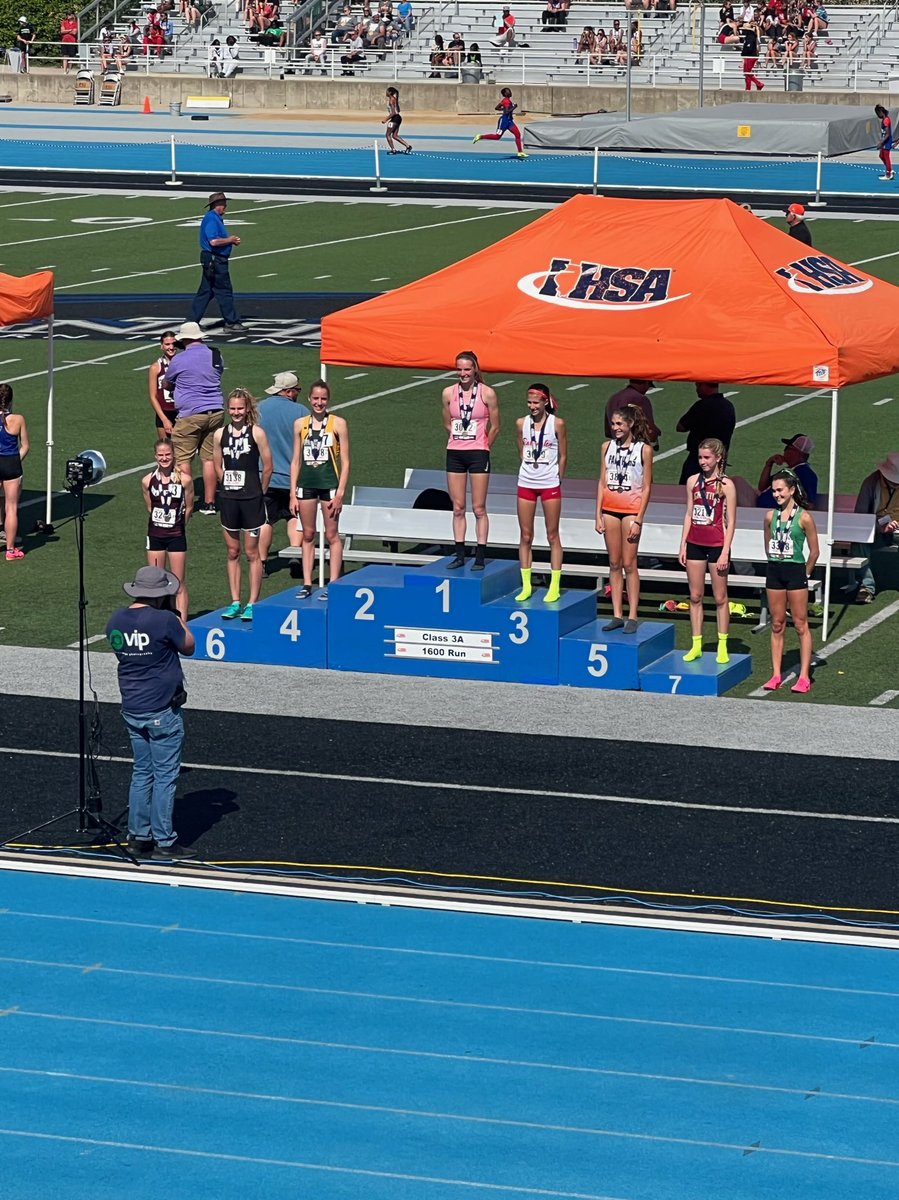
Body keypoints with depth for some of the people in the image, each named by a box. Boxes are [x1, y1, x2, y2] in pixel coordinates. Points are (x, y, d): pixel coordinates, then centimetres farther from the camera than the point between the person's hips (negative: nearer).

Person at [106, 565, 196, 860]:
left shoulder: (116, 621, 2)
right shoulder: (164, 620, -17)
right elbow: (188, 647, -3)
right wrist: (177, 616, 7)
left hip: (132, 710, 7)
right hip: (162, 711, -7)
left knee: (141, 773, 15)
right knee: (165, 776, 0)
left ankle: (138, 836, 16)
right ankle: (164, 841, 3)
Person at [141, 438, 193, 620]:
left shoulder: (184, 480, -10)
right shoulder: (148, 481, -3)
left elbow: (189, 508, 3)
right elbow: (150, 507, 10)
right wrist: (162, 521, 9)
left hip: (176, 535, -2)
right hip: (155, 535, 2)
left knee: (179, 584, 2)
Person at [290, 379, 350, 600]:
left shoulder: (338, 424, -3)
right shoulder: (300, 424, 7)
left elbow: (345, 462, -3)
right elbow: (296, 461, 10)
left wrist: (340, 492, -9)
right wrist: (293, 493, 5)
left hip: (329, 484, -3)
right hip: (306, 484, 3)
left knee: (332, 535, 2)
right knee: (308, 536, 9)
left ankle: (333, 584, 5)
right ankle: (307, 584, 14)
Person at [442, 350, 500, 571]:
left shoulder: (487, 393, -6)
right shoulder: (449, 393, 3)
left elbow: (495, 427, 2)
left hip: (478, 454, -3)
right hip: (455, 454, 3)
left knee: (479, 508, -2)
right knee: (458, 508, 6)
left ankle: (480, 557, 1)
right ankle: (460, 554, 12)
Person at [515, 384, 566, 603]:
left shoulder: (557, 424, -5)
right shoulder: (522, 423, 3)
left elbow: (563, 455, 2)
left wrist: (557, 480, 5)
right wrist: (529, 469, 10)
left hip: (550, 485, -3)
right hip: (526, 484, 3)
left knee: (552, 536, 3)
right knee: (526, 536, 5)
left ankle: (555, 587, 6)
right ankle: (526, 586, 12)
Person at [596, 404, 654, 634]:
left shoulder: (643, 449, -4)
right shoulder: (608, 447, 7)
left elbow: (646, 487, -4)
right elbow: (602, 482, 9)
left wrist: (638, 520, -9)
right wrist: (598, 515, 3)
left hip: (631, 510, -4)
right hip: (610, 509, 4)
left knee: (629, 564, -4)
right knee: (614, 564, 7)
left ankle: (632, 616, 1)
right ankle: (617, 615, 11)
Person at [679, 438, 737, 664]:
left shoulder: (726, 485, -6)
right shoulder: (693, 481, 7)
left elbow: (731, 521, -7)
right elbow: (689, 515, 12)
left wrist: (725, 552, -11)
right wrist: (683, 545, 8)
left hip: (716, 544, -4)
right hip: (695, 544, 5)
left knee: (720, 597, 3)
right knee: (695, 596, 7)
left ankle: (722, 646, 10)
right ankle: (696, 645, 14)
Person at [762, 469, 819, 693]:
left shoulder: (804, 517, -9)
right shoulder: (771, 516, 5)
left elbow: (814, 551, -2)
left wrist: (803, 574, 5)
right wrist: (777, 566, 15)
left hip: (796, 572, -5)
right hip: (774, 572, 5)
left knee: (801, 625, 0)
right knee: (777, 625, 9)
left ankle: (804, 677, 2)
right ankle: (776, 675, 14)